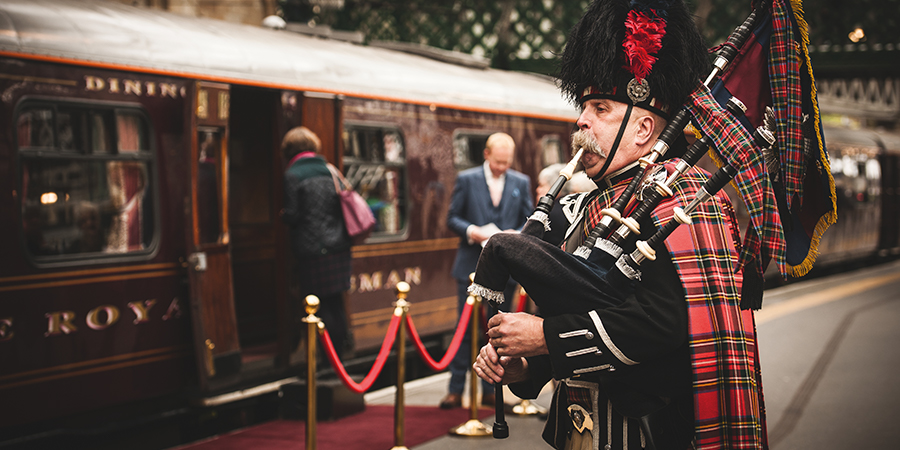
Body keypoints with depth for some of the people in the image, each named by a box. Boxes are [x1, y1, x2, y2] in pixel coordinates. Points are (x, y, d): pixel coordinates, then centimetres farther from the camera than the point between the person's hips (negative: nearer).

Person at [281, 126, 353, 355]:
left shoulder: (292, 175, -8)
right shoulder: (329, 170, 7)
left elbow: (292, 214, -10)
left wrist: (283, 215, 11)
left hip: (312, 249, -5)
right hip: (339, 247, 5)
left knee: (321, 305, 0)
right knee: (336, 302, 13)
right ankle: (340, 350, 18)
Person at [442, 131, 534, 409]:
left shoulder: (521, 183, 8)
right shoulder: (466, 180, 2)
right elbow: (452, 218, 3)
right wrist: (470, 231, -16)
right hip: (471, 266, -2)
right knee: (465, 329, 0)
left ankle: (489, 390, 15)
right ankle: (456, 390, 5)